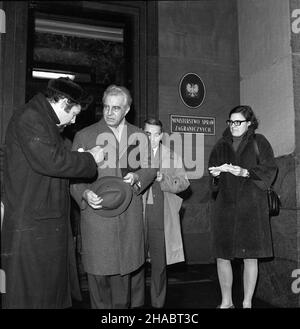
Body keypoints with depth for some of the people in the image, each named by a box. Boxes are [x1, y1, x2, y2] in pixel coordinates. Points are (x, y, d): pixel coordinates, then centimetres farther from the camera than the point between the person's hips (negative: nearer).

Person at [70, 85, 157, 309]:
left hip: (129, 216, 2)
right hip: (96, 213, -2)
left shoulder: (139, 136, 10)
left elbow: (150, 169, 15)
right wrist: (85, 194, -17)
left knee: (123, 270, 12)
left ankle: (122, 306, 30)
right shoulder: (84, 136, 2)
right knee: (98, 271, 2)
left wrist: (137, 177, -7)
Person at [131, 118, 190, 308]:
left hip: (162, 215, 1)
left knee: (160, 262, 7)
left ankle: (158, 303, 21)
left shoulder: (173, 157, 12)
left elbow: (184, 183, 4)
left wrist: (163, 179, -11)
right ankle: (136, 302, 17)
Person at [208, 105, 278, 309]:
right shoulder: (222, 145, 14)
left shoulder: (258, 142, 4)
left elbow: (270, 169, -3)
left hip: (251, 207, -3)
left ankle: (247, 303, 14)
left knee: (250, 257, 1)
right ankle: (226, 302, 18)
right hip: (225, 206, 3)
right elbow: (212, 170, 15)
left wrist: (245, 172, -16)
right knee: (222, 256, 3)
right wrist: (216, 172, -8)